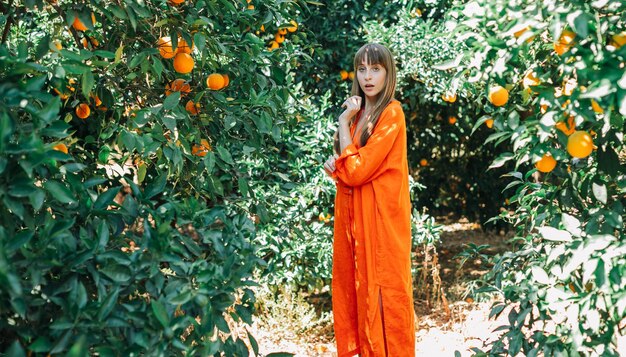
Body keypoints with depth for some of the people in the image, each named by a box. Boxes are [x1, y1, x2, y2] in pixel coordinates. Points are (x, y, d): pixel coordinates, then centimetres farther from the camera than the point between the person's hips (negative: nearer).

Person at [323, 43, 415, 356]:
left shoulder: (391, 114, -13)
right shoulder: (358, 112, 12)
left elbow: (357, 170, -19)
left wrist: (343, 122, -14)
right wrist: (334, 164, -3)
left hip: (380, 215, -8)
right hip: (352, 212, 8)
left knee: (382, 290, 1)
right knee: (355, 286, 13)